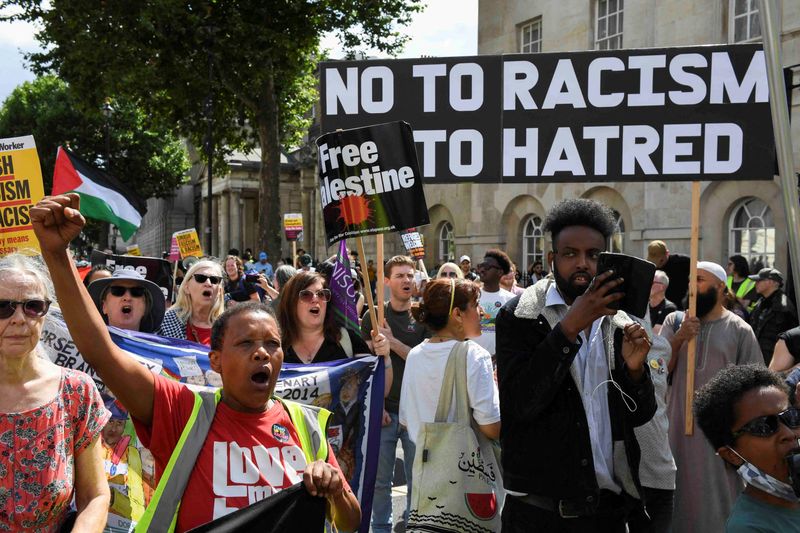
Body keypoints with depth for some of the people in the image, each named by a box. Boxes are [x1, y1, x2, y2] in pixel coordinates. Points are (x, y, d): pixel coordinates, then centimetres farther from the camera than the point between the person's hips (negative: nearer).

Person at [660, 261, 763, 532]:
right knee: (679, 493, 15)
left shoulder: (739, 330, -3)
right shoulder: (674, 321, 2)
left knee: (717, 498, 7)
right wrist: (680, 337, -17)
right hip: (679, 427, 2)